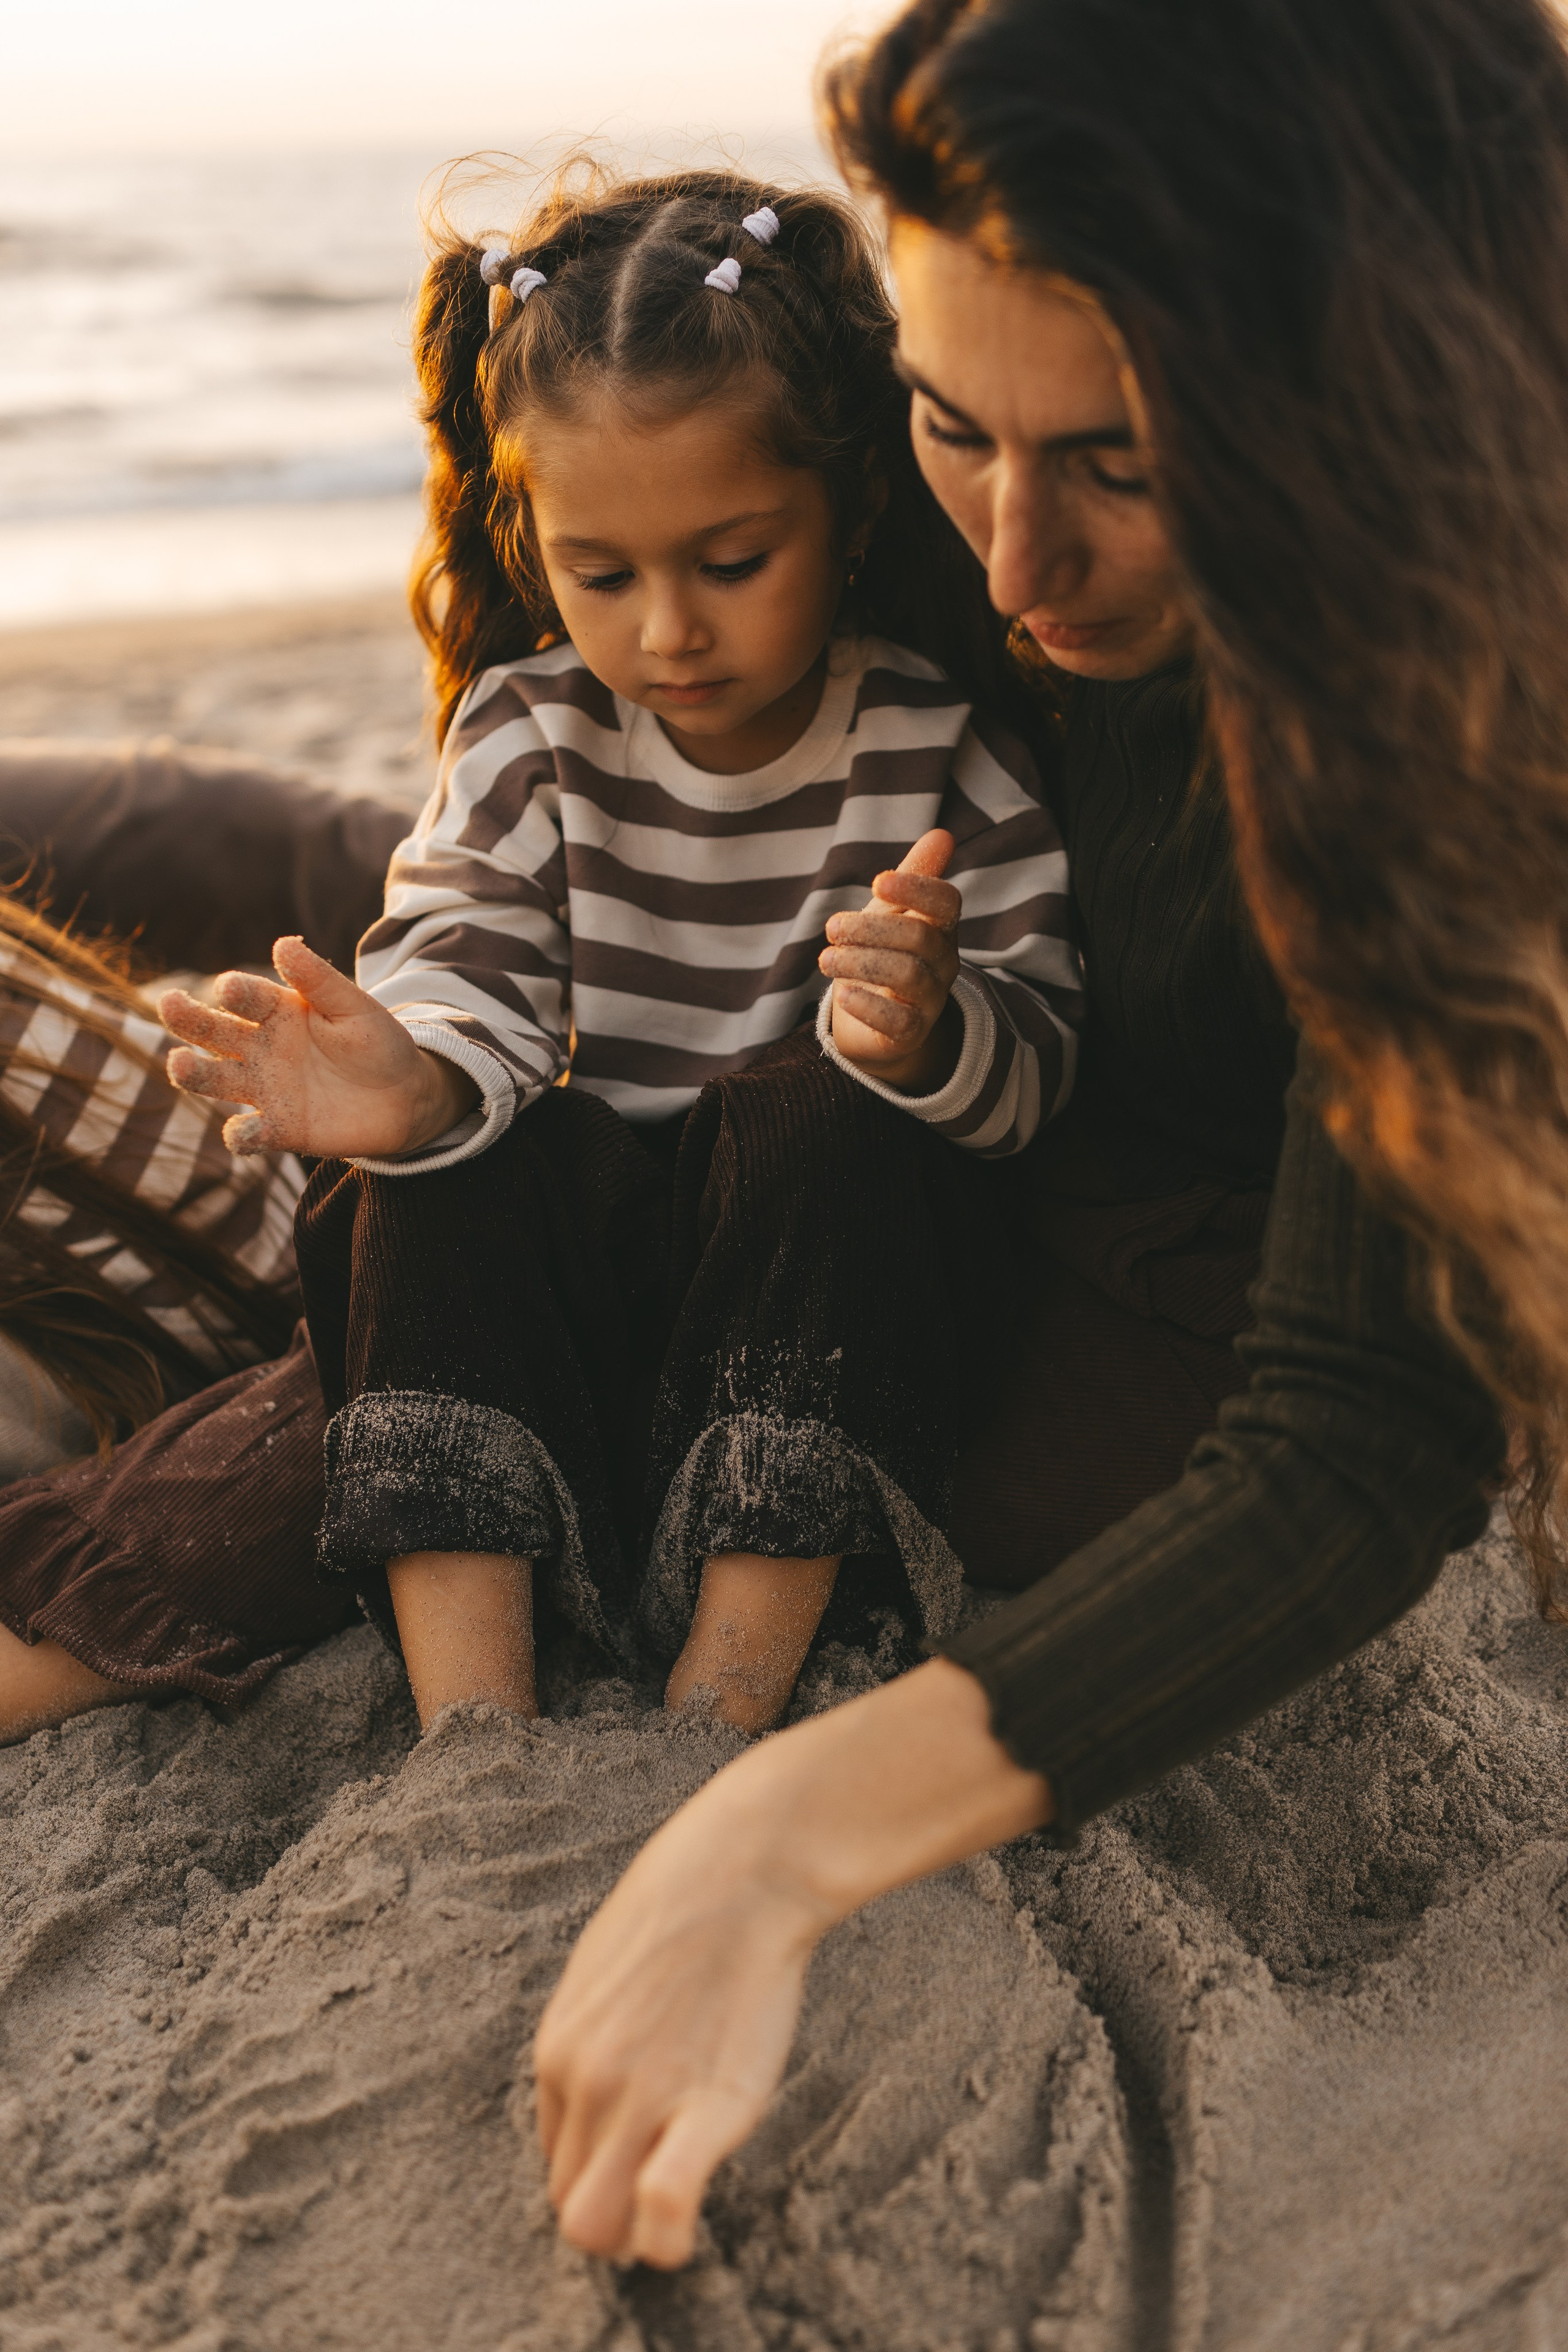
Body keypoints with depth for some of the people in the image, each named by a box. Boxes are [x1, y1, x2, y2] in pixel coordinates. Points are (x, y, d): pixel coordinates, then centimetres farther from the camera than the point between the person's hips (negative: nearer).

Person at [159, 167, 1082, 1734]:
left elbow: (1031, 1069, -17)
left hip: (836, 1247, -2)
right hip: (592, 1238, 3)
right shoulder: (531, 732, -3)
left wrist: (929, 1028, -41)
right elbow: (469, 970, -13)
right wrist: (411, 1080, -37)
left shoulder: (943, 744, -12)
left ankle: (725, 1704, -30)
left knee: (820, 1115, -32)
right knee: (438, 1171, -24)